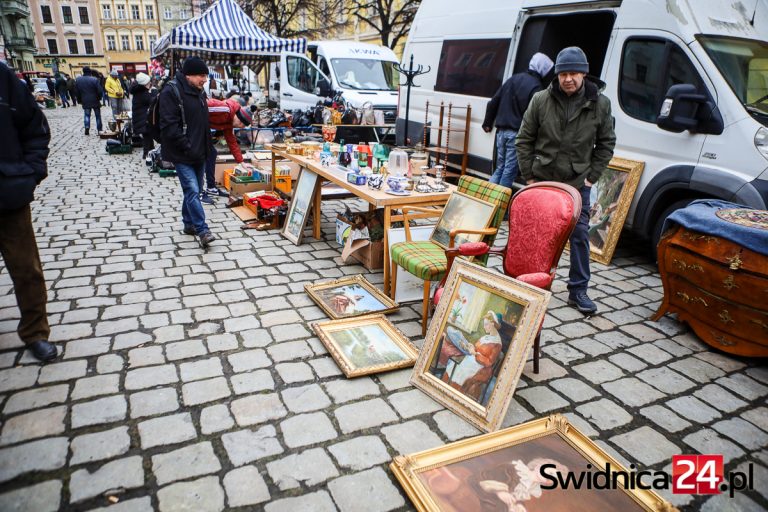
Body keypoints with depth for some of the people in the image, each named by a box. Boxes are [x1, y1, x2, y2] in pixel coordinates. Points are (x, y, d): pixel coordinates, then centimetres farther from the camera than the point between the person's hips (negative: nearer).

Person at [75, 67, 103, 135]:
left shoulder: (78, 80, 1)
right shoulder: (94, 79, -13)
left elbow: (76, 92, 6)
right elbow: (100, 91, -13)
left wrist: (80, 100, 15)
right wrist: (99, 98, 5)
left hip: (85, 101, 2)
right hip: (95, 101, -2)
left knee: (86, 115, 10)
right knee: (98, 115, 9)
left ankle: (87, 127, -10)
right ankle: (99, 129, 10)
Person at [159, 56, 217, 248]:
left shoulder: (198, 92, 13)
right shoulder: (171, 92, -14)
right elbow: (170, 126, -20)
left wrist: (206, 146, 14)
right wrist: (189, 148, -22)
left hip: (199, 153, 8)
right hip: (182, 154, -8)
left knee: (194, 190, 14)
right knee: (192, 191, -12)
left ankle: (189, 223, 27)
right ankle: (203, 231, -13)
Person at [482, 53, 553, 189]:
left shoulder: (514, 78, 10)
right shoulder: (535, 87, -10)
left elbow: (493, 102, 12)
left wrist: (488, 122, 21)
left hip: (502, 131, 6)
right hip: (517, 133, -6)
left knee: (500, 167, 18)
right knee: (510, 170, 2)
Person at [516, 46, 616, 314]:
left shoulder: (600, 104, -3)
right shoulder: (541, 100, -5)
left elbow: (606, 144, 7)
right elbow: (524, 140, 0)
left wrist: (592, 176, -1)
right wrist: (529, 176, -4)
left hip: (577, 184, 1)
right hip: (542, 180, 0)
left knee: (580, 235, 2)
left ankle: (578, 291, 14)